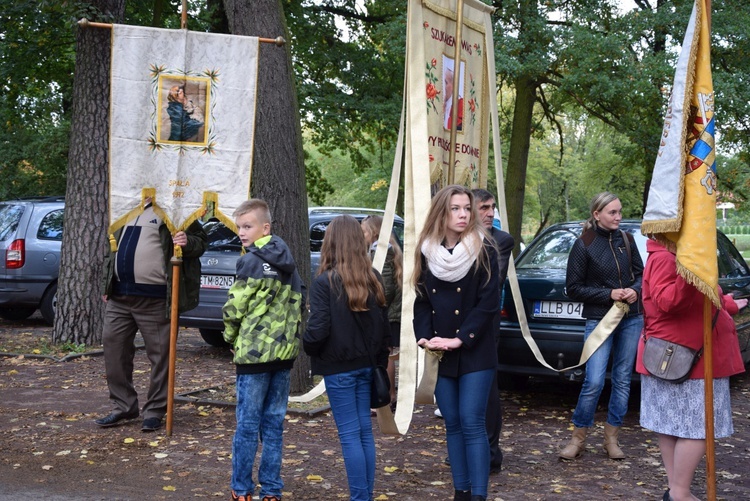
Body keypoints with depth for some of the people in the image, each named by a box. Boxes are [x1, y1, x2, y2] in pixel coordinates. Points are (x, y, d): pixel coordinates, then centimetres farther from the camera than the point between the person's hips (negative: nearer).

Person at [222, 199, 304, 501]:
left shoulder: (252, 261, -11)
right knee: (274, 423, 11)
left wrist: (231, 337, 6)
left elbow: (234, 308, -10)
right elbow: (300, 303, 13)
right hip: (285, 352, 7)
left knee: (248, 425, 3)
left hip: (254, 353, -6)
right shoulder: (287, 262, 10)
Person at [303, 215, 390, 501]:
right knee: (364, 430, 14)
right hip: (367, 364, 6)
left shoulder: (325, 282, -15)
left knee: (350, 434, 1)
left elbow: (318, 328, -19)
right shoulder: (373, 278, 3)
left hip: (338, 367, -6)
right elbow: (384, 322, 8)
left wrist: (307, 347, 1)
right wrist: (380, 358, 15)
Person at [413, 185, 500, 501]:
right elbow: (422, 301, 7)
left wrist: (459, 340, -17)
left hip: (475, 354, -4)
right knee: (452, 424, 10)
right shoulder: (427, 253, 5)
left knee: (472, 424, -6)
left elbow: (488, 303, -11)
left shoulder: (483, 251, -6)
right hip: (440, 355, 4)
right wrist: (425, 338, -8)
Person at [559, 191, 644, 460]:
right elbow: (574, 288, -5)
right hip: (599, 320, -4)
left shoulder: (626, 240, 6)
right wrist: (609, 294, -14)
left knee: (622, 380, 8)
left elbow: (640, 273, 14)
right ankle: (578, 438, 6)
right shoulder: (583, 245, -6)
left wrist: (635, 291, -8)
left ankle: (611, 439, 20)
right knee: (594, 382, -11)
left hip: (631, 319, 5)